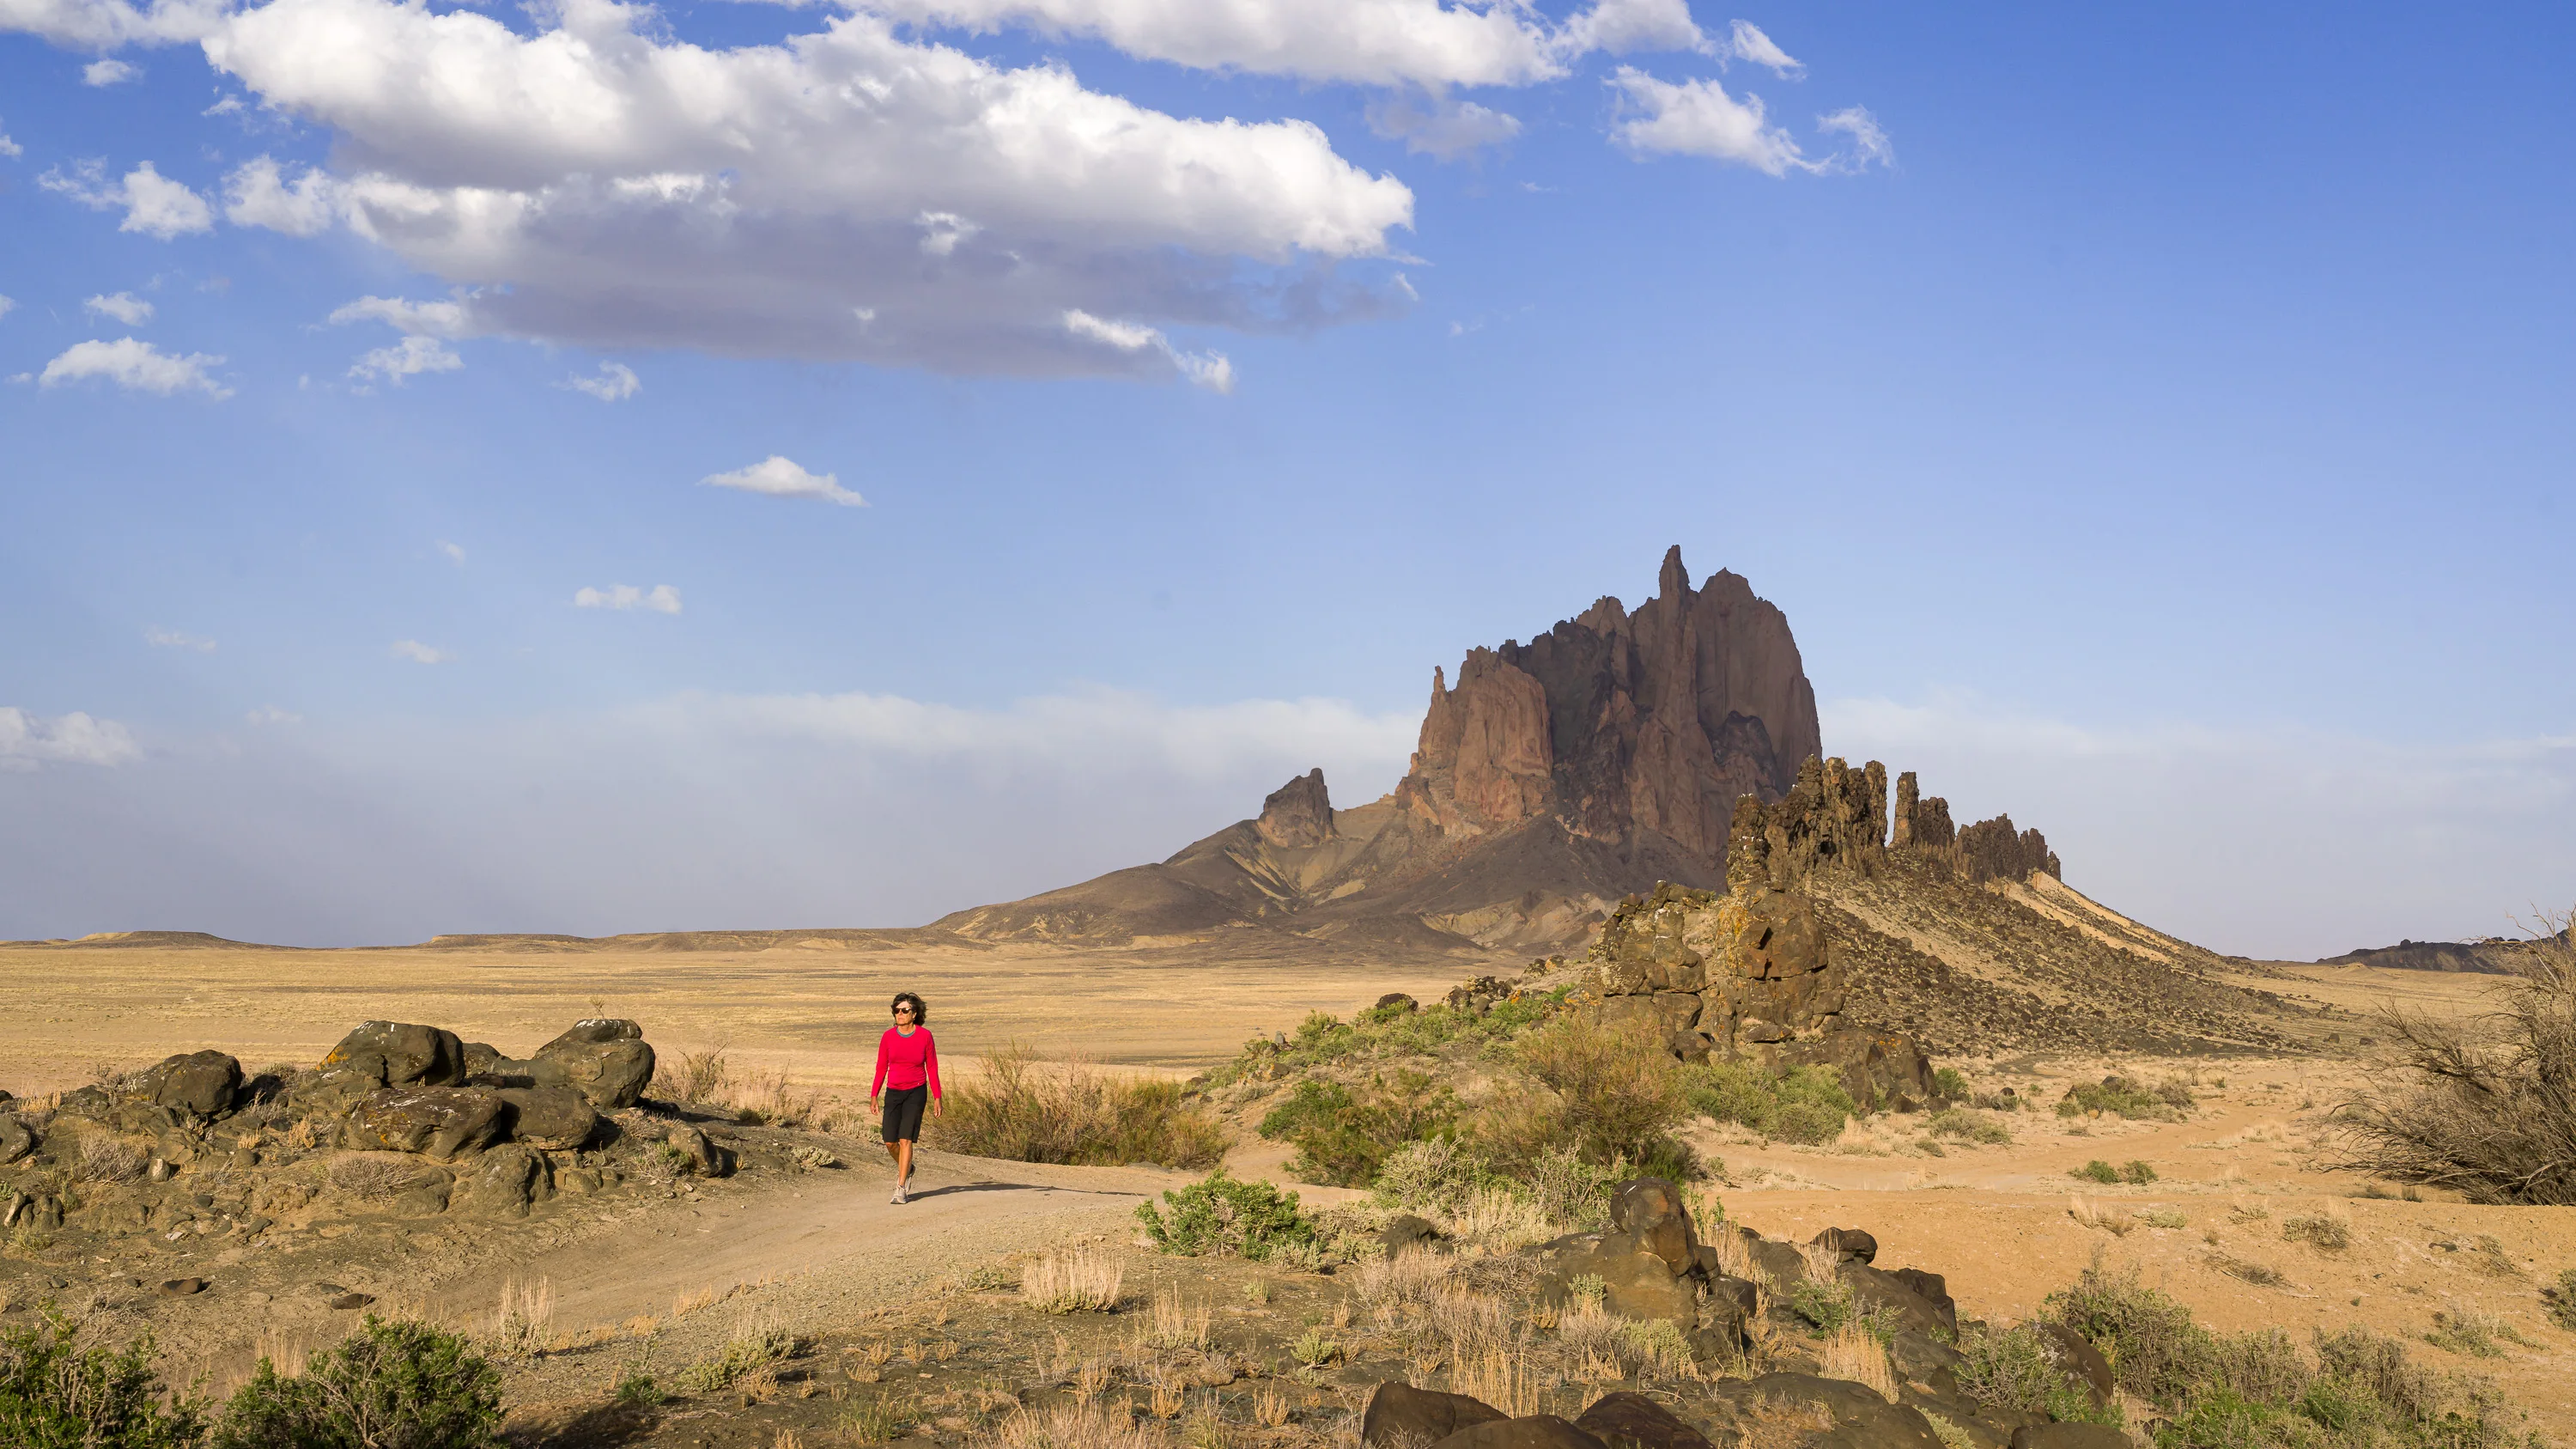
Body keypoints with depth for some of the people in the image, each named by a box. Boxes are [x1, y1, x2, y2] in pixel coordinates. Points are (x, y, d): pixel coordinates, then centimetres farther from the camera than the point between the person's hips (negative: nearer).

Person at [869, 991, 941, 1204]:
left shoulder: (924, 1035, -7)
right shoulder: (888, 1036, -2)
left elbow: (932, 1068, -1)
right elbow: (881, 1067, 5)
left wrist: (937, 1097, -1)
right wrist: (874, 1095, 1)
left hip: (916, 1092, -3)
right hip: (893, 1092, 3)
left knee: (905, 1140, -12)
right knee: (890, 1142, 0)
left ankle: (900, 1189, -7)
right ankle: (905, 1168, 33)